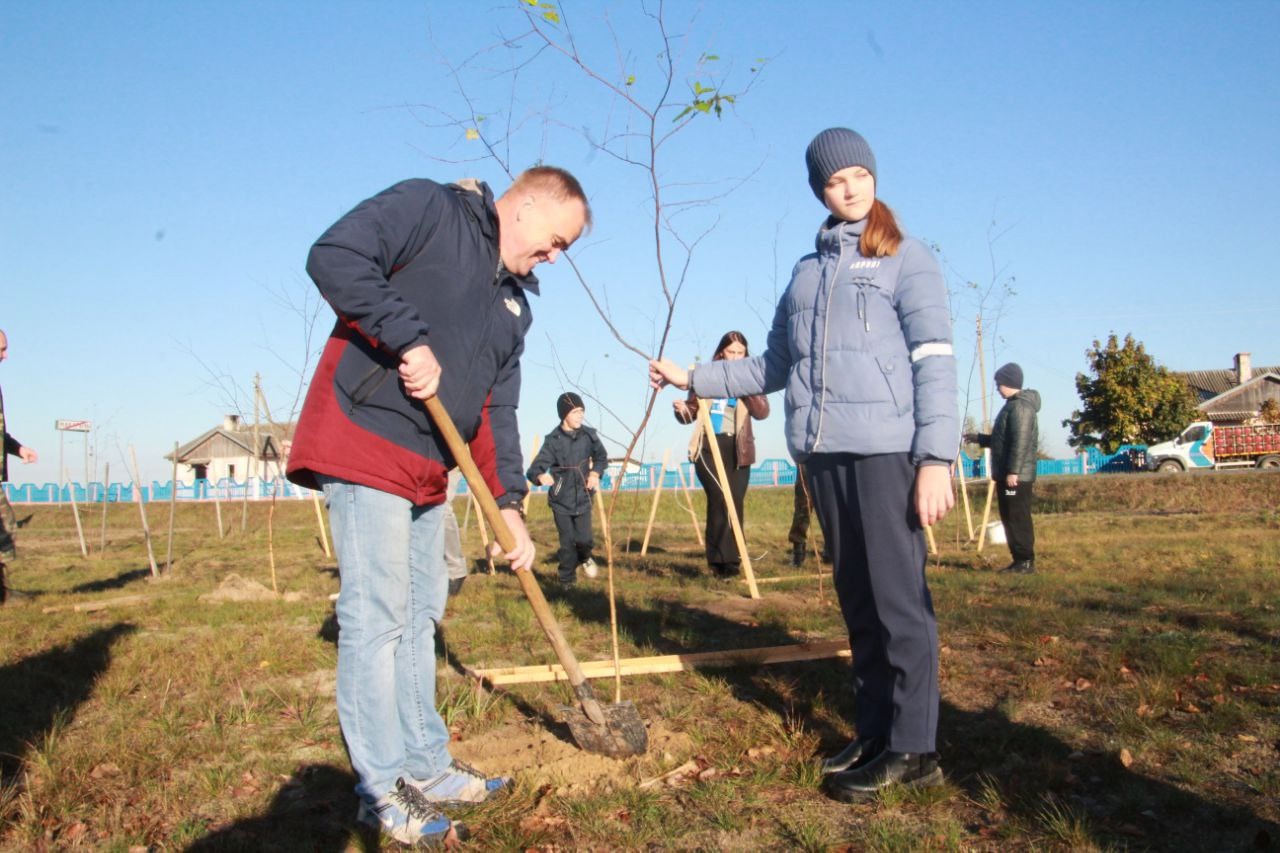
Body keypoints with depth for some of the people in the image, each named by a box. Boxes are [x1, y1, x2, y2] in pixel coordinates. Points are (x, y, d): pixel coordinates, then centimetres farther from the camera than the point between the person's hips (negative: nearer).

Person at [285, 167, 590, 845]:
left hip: (428, 471, 9)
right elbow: (333, 258, -19)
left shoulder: (515, 303, 18)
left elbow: (495, 410, 16)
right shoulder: (428, 207, -5)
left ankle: (425, 768, 27)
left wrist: (508, 503, 7)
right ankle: (382, 792, 7)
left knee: (419, 616, 14)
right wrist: (410, 338, -21)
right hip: (362, 446, -9)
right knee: (376, 618, -5)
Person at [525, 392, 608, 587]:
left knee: (584, 539, -4)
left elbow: (601, 457, 15)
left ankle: (584, 558, 31)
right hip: (560, 499, -2)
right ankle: (567, 581, 21)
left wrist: (595, 472, -4)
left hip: (583, 497, 2)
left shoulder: (588, 435, -2)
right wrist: (540, 476, -42)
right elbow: (535, 468, -19)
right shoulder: (553, 440, -11)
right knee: (567, 543, 2)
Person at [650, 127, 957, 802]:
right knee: (856, 596, 9)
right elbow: (773, 366, 23)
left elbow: (934, 361, -6)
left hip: (886, 448, -5)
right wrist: (692, 378, 18)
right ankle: (874, 731, 17)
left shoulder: (905, 258, 4)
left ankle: (912, 747, 2)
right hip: (823, 451, 6)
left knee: (898, 595, -5)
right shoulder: (807, 271, 20)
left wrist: (936, 458, -15)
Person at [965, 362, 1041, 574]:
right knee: (1010, 519, 11)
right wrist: (979, 438, 32)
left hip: (1016, 476, -10)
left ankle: (1025, 561, -3)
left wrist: (1013, 471, -25)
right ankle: (1019, 560, 16)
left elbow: (1021, 442, -22)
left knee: (1018, 519, -7)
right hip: (1006, 474, 10)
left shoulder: (1021, 406, -13)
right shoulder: (1012, 405, 19)